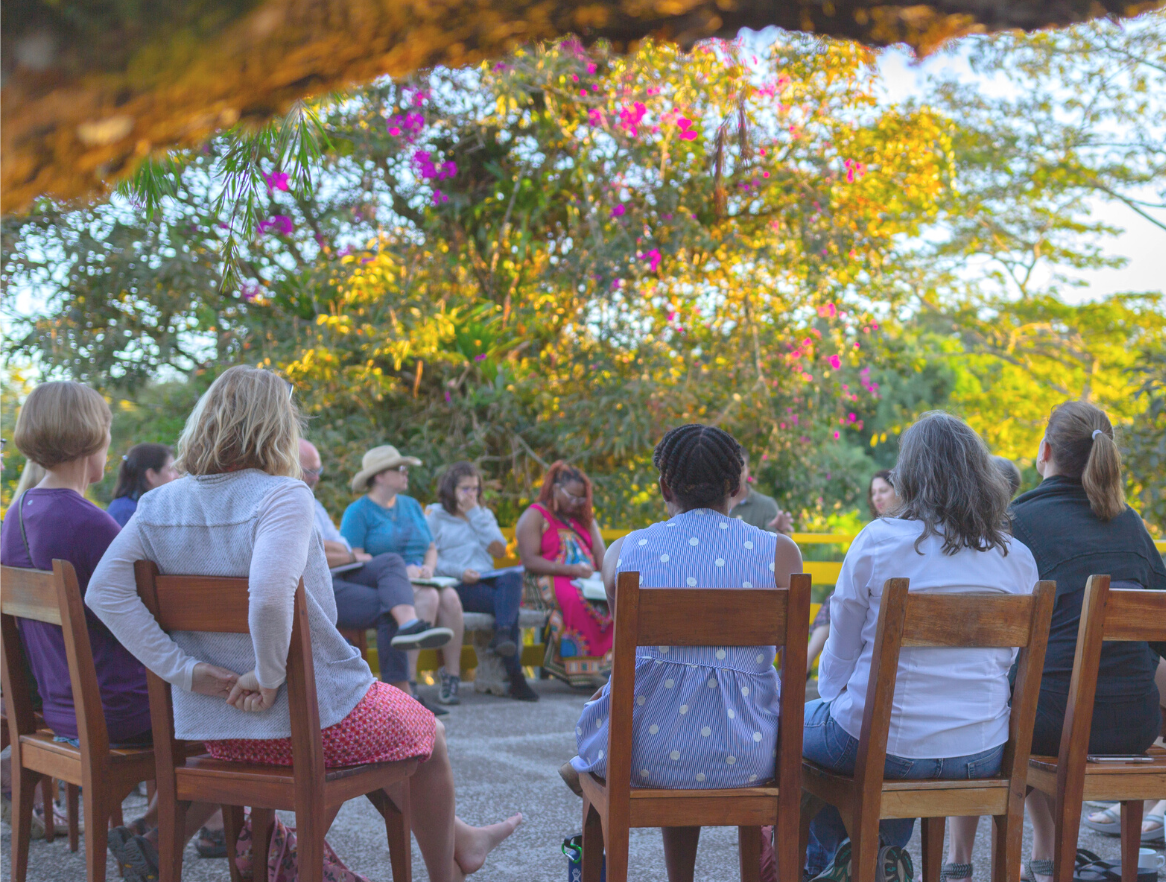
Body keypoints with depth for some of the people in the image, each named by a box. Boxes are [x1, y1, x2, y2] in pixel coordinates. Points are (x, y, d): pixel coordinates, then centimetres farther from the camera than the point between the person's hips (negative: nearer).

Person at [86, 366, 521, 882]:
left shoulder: (158, 505, -1)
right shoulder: (282, 495, -19)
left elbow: (105, 592, -11)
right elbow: (270, 592, -36)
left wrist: (186, 670, -11)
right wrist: (269, 676, -21)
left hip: (216, 731, 7)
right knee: (427, 735, 24)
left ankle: (458, 839, 47)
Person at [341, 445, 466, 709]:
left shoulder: (411, 505, 22)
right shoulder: (358, 511, 1)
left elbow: (431, 548, 22)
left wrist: (428, 568, -2)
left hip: (420, 581, 5)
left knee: (450, 597, -27)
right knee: (428, 597, -34)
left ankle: (452, 675, -23)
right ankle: (408, 679, -33)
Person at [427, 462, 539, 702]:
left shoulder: (484, 514, 25)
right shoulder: (435, 515, 13)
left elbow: (499, 550, 7)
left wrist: (475, 515, 5)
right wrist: (458, 571, -16)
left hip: (488, 581, 4)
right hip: (456, 586, -4)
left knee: (514, 576, -34)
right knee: (508, 605, -31)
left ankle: (502, 634, -49)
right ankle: (516, 678, -32)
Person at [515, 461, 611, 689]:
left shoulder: (585, 518, 25)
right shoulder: (534, 516, 4)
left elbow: (601, 552, 12)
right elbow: (529, 561, -8)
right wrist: (570, 570, -18)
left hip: (587, 580, 6)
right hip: (549, 580, -6)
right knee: (574, 599, -39)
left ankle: (616, 658, -32)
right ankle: (585, 669, -36)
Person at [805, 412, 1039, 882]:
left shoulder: (878, 540, -10)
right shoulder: (1018, 558, -1)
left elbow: (840, 654, -1)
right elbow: (1008, 660, 11)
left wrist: (834, 699, 19)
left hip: (880, 745, -4)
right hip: (982, 755, 4)